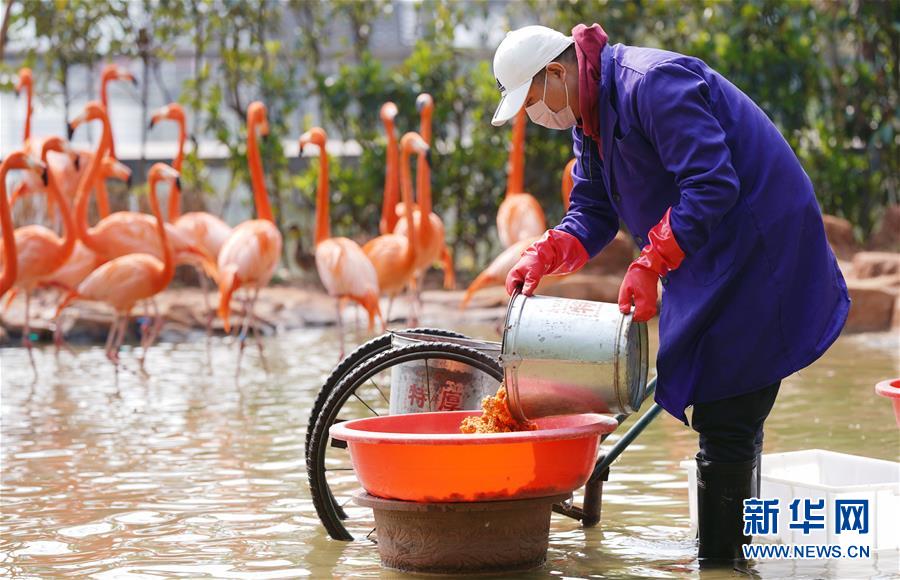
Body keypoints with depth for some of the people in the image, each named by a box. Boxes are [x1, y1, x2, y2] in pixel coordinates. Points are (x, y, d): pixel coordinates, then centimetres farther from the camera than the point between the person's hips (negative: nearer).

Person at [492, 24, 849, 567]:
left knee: (725, 421, -11)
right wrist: (544, 254, -8)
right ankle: (736, 552, 26)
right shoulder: (592, 117, 11)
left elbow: (713, 186, -28)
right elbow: (593, 214, 11)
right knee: (731, 416, 17)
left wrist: (650, 265, -29)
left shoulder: (652, 83, -22)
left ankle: (719, 561, -7)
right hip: (714, 264, 11)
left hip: (757, 254, -11)